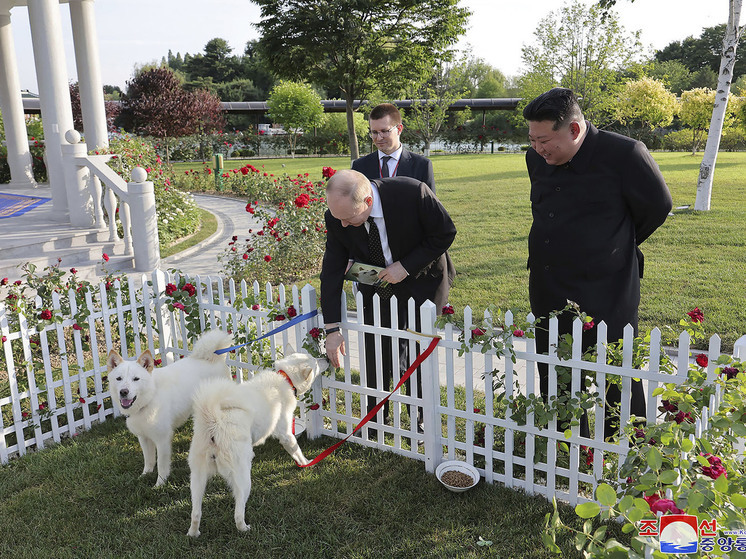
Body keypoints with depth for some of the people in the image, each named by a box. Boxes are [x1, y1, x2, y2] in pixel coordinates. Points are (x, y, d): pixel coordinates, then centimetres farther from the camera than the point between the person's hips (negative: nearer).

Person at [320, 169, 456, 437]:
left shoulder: (413, 193, -32)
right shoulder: (337, 218, -21)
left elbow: (445, 233, -17)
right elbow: (332, 271, -13)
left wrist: (406, 266, -25)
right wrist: (332, 329, -16)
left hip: (421, 284, -2)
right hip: (376, 290, 2)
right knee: (375, 358, 5)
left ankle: (420, 422, 27)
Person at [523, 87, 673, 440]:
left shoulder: (624, 154, -15)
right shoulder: (536, 159, 4)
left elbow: (656, 207, -1)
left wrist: (615, 248, 11)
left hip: (607, 303, -6)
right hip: (549, 301, 6)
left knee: (618, 395, 4)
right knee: (556, 390, 18)